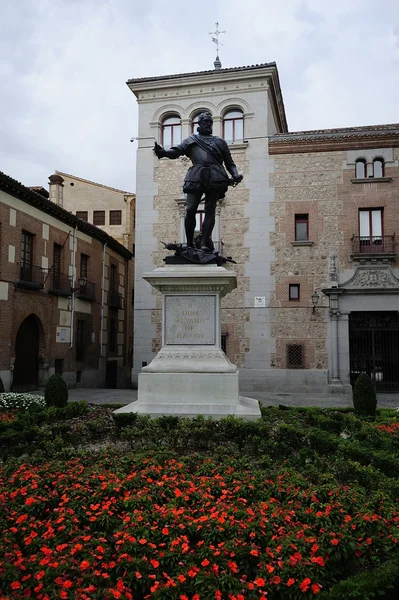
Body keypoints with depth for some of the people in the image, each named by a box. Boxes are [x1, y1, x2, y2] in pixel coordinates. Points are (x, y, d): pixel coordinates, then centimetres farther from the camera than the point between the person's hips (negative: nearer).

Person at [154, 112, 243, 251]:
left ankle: (205, 243, -13)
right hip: (196, 177, -1)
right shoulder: (191, 139, 22)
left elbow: (229, 163, 22)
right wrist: (163, 152, -15)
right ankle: (189, 244, -5)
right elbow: (177, 151, 7)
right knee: (191, 209, -12)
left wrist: (235, 175, 2)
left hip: (215, 178, 1)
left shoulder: (220, 141, 25)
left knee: (210, 210, -8)